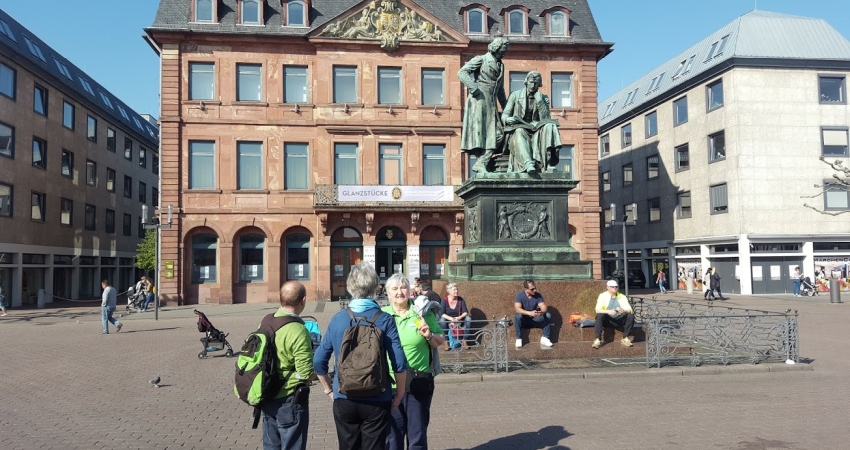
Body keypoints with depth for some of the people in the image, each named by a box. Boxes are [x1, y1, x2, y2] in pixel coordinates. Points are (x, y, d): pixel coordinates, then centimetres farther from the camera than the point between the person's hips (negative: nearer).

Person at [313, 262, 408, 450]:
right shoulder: (384, 320, -10)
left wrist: (329, 390, 14)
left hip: (344, 400, 2)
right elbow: (399, 363, -13)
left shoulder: (337, 319, -2)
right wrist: (399, 394, 2)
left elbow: (318, 360, 1)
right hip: (376, 401, -2)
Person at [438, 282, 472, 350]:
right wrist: (450, 318, -34)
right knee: (442, 320, -34)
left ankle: (464, 340, -14)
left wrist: (460, 317, -27)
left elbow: (465, 312, -7)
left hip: (459, 320, 2)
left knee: (468, 319, -26)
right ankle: (446, 341, -22)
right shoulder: (444, 301, -12)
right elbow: (442, 314, -19)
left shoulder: (460, 299, -6)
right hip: (448, 320, -2)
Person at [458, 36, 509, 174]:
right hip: (479, 100, -7)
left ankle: (481, 164, -5)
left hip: (491, 103, 7)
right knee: (479, 131, -12)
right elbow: (461, 72, -8)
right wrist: (474, 88, -19)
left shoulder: (501, 66, 23)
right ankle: (481, 163, -11)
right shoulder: (481, 59, 2)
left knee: (498, 135, -4)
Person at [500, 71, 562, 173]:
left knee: (549, 127, -29)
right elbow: (504, 115, 4)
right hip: (517, 129, -1)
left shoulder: (543, 98, 11)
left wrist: (539, 102, -11)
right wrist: (508, 119, -21)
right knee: (519, 132, -37)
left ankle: (549, 164, -47)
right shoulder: (515, 95, 7)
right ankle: (528, 164, -60)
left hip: (535, 130, 2)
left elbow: (546, 119, -1)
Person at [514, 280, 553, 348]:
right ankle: (518, 339, -25)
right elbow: (517, 309, -30)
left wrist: (542, 312, -41)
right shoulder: (520, 295, -17)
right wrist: (529, 313, -45)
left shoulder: (538, 295, -7)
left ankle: (545, 338, -17)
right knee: (518, 316, -35)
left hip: (534, 320, 3)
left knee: (548, 315, -20)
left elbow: (544, 307, -16)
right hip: (523, 321, -3)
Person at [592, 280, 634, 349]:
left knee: (631, 316, -23)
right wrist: (608, 311, -33)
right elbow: (598, 309, -15)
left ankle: (625, 339, -15)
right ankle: (598, 340, -34)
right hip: (608, 320, -2)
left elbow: (629, 310, -6)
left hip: (620, 320, 2)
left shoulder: (622, 297, 5)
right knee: (599, 315, -32)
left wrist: (624, 311, -30)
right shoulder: (602, 296, -2)